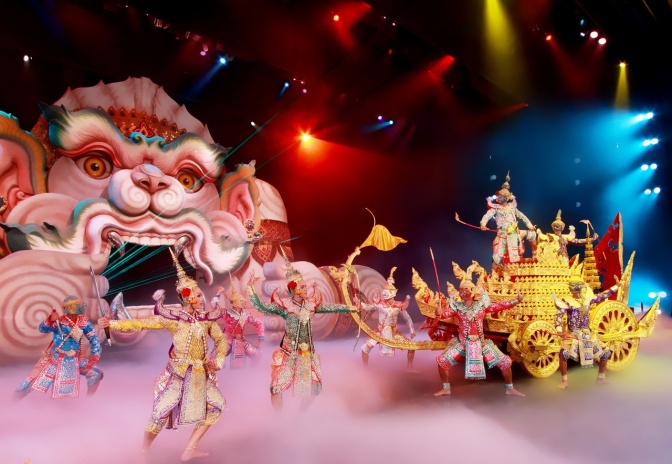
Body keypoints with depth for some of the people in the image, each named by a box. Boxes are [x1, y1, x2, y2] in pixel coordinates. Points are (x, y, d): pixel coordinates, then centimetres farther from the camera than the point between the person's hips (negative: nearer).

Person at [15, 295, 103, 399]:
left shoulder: (84, 322, -7)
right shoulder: (59, 321, -17)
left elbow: (94, 339, 0)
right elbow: (43, 329, -35)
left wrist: (94, 356, -8)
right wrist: (50, 320, -55)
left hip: (73, 360, 4)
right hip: (53, 359, -3)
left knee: (96, 374, -1)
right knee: (32, 381, -10)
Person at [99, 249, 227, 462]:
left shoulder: (207, 318, -2)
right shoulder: (173, 318, -14)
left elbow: (221, 340, 7)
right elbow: (142, 323, -14)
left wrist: (218, 360, -6)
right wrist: (113, 324, -20)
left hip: (201, 374, 5)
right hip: (178, 373, -5)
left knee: (216, 406, 7)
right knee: (162, 412, -5)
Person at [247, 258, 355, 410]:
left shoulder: (311, 304, 0)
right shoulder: (284, 305, -11)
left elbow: (331, 307, 8)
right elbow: (260, 307, -17)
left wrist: (351, 308, 10)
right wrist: (250, 290, -27)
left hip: (307, 353, 4)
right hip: (289, 354, -4)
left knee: (313, 388, 13)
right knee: (277, 387, -6)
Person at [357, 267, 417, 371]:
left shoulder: (399, 306, -9)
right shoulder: (379, 303, -10)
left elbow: (407, 318, 3)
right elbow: (367, 307, -4)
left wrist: (412, 330, 0)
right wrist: (359, 303, -22)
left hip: (394, 332, 1)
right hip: (380, 331, -1)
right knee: (365, 347, -14)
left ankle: (409, 367, 20)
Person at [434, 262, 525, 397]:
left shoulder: (482, 305, -4)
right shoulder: (457, 307, -6)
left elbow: (499, 306, -10)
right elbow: (446, 313, -24)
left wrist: (517, 300, -20)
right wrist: (439, 312, -47)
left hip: (481, 342, 0)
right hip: (462, 343, 0)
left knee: (505, 362, -2)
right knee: (442, 360, -9)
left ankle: (509, 389, 23)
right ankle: (446, 388, 12)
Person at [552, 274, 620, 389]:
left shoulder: (588, 299, 2)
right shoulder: (567, 302, -12)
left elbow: (603, 296, 14)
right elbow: (559, 315, -22)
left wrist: (617, 285, 12)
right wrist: (559, 331, -35)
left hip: (587, 333, 6)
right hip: (573, 334, -5)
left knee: (605, 353, 11)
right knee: (564, 354, -27)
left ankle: (601, 378, 34)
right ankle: (564, 381, -10)